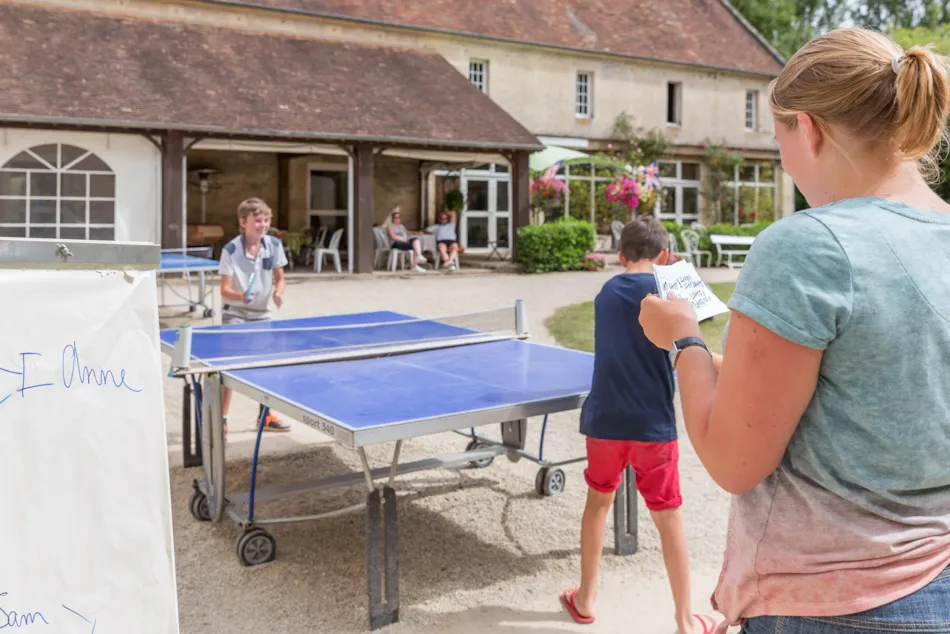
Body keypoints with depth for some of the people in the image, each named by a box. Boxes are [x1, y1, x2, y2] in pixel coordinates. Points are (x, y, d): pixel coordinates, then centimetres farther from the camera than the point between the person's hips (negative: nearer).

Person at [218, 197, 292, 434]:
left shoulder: (274, 245, -7)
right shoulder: (231, 250, -18)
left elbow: (279, 278, 3)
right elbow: (225, 289, -18)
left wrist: (278, 293, -19)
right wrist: (240, 296, -39)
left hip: (261, 313, 5)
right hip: (235, 314, -4)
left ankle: (265, 416, 24)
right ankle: (221, 419, 2)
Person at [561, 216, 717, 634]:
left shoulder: (605, 293, 8)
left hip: (604, 419, 4)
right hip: (652, 423, -4)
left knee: (598, 501, 21)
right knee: (668, 517, 7)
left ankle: (584, 599, 29)